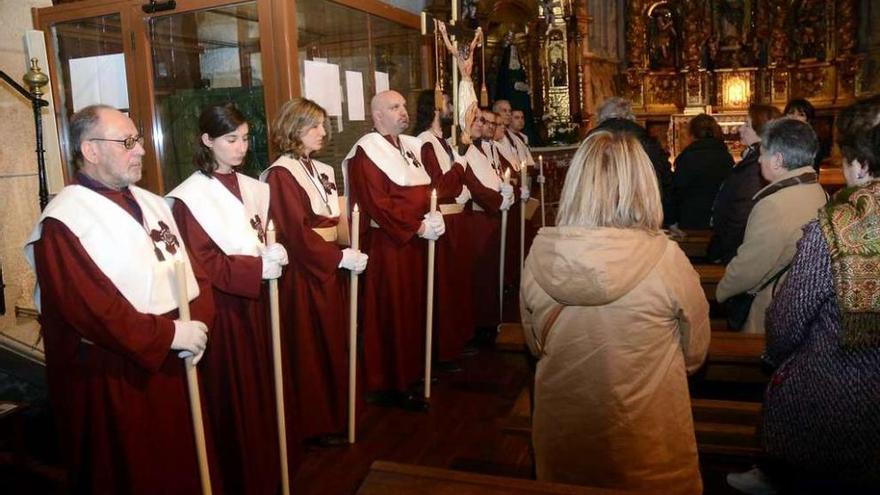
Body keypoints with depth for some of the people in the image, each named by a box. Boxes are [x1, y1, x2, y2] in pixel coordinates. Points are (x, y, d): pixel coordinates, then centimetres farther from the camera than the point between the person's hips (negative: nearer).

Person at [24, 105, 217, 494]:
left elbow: (194, 272, 7)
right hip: (109, 379, -6)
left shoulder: (152, 203, 9)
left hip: (172, 366, 7)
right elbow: (92, 310, -21)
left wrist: (197, 324, -9)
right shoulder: (62, 223, -14)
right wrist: (171, 334, -19)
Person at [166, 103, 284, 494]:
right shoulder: (190, 197, -10)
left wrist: (275, 254, -5)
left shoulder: (253, 188, 9)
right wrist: (258, 267, -21)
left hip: (257, 304, 6)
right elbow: (202, 265, -14)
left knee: (263, 396, 13)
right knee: (234, 404, 4)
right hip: (222, 310, -6)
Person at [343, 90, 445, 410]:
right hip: (389, 244, -8)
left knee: (414, 309, 14)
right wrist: (418, 227, -19)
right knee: (392, 314, -1)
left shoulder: (410, 146, 15)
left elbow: (426, 190, 15)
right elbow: (378, 204, -18)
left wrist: (434, 218, -5)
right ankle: (392, 384, 10)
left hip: (416, 241, 8)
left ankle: (411, 371, 27)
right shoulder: (366, 151, -11)